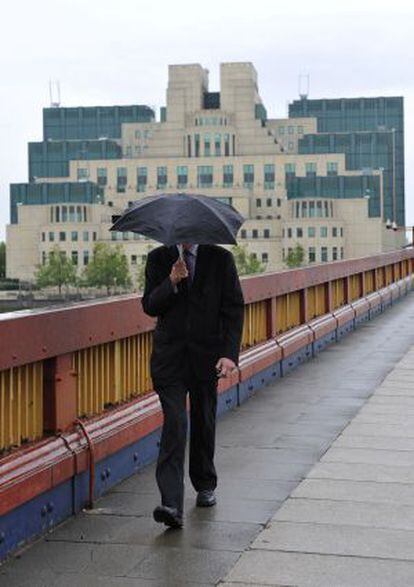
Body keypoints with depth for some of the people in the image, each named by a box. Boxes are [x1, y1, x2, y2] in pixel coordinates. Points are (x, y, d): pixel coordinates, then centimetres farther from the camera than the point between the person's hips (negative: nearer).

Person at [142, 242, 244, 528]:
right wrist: (171, 282, -16)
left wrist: (230, 353, -12)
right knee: (175, 422, -12)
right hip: (170, 355, -1)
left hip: (207, 353, 1)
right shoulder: (159, 258, 6)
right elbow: (149, 306, 2)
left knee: (204, 423, 13)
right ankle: (172, 504, -17)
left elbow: (234, 308, -1)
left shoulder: (221, 258, 2)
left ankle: (205, 486, 34)